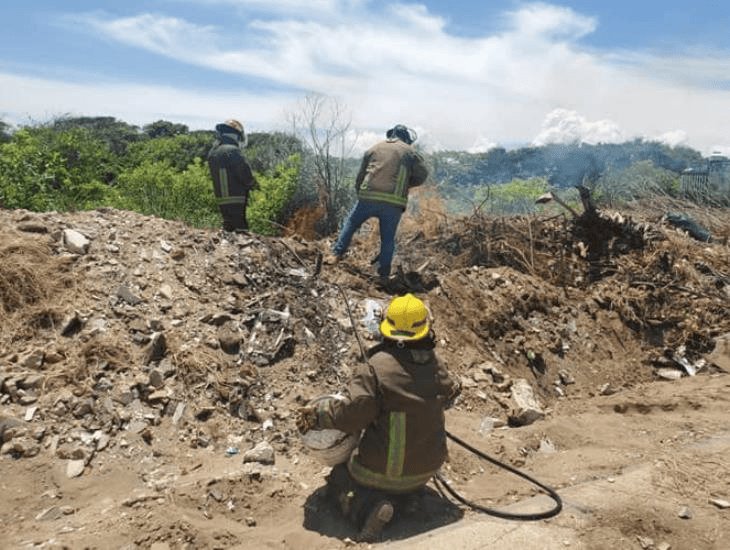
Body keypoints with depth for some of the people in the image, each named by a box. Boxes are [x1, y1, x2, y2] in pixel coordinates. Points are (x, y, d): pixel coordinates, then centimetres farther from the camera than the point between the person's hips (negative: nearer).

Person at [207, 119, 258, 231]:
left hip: (221, 201, 9)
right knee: (240, 228, -6)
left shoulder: (212, 152, 13)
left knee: (229, 227, 16)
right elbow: (245, 173, -19)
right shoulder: (233, 151, -16)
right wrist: (253, 184, 1)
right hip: (236, 202, -9)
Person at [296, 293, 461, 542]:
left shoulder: (376, 366, -23)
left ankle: (369, 507, -9)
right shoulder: (436, 366, -6)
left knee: (339, 477, 21)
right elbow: (448, 396, 11)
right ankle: (405, 497, 2)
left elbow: (356, 412, -28)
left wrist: (318, 415, -15)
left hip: (380, 471, -5)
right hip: (425, 470, 5)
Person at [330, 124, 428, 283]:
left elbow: (360, 176, 17)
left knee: (350, 224, 21)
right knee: (388, 239, 10)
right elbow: (422, 174, 5)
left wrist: (360, 193, 28)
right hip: (393, 203, -1)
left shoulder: (374, 149, 17)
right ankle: (383, 274, 13)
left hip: (368, 197, 1)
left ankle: (336, 254, 18)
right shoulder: (410, 152, 11)